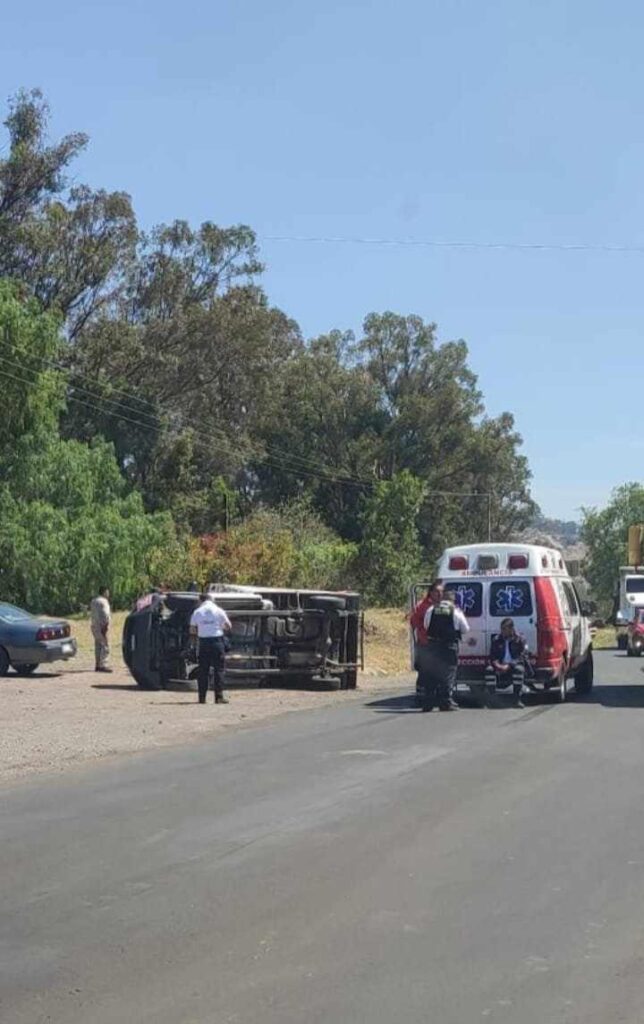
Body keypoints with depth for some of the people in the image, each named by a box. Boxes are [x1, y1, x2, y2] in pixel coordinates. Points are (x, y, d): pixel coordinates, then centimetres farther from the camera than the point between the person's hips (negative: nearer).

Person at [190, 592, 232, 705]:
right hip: (217, 640, -2)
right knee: (219, 669, 2)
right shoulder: (218, 611, -1)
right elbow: (228, 627, 1)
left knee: (203, 670, 8)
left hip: (203, 641, 2)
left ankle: (202, 696, 7)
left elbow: (192, 630, 4)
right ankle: (219, 696, -4)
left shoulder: (197, 612, 4)